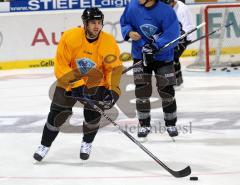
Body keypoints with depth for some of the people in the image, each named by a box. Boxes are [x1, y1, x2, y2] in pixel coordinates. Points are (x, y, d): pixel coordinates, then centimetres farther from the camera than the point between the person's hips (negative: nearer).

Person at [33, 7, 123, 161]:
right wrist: (75, 84, -28)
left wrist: (113, 91, -27)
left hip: (96, 83, 1)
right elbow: (61, 65, -21)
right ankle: (45, 145, 19)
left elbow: (114, 68, -15)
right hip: (69, 81, 0)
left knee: (93, 114, -11)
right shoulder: (70, 37, -24)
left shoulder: (109, 43, -20)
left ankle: (87, 143, 19)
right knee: (58, 114, 0)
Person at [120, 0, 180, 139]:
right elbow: (124, 23, 8)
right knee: (142, 91, 0)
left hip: (163, 58, -2)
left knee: (167, 91, 4)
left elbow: (172, 35, -23)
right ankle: (144, 125, 15)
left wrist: (155, 46, -35)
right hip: (140, 56, 2)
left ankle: (171, 124, 21)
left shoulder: (166, 11, -21)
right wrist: (129, 32, -15)